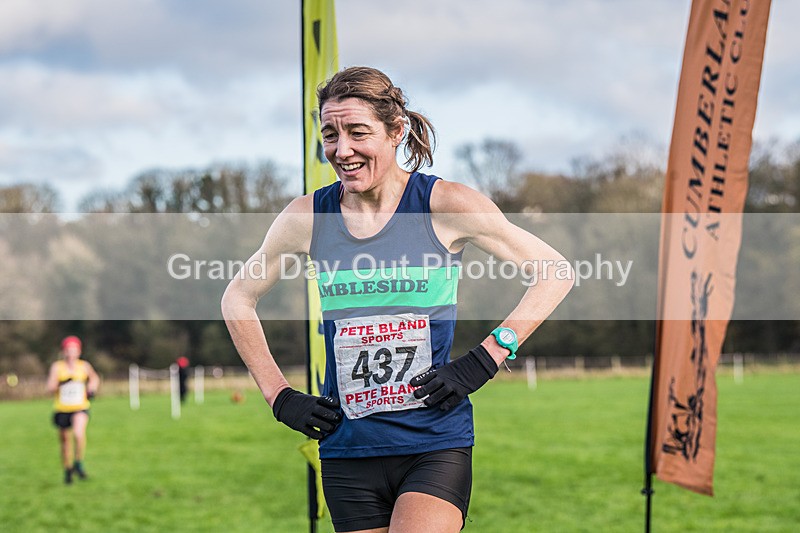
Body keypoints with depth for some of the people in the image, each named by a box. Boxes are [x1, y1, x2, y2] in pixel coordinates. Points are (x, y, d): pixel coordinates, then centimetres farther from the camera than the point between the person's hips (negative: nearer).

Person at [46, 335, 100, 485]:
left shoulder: (84, 366, 1)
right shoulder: (57, 367, -4)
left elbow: (94, 377, 23)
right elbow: (50, 388, -11)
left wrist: (92, 388, 6)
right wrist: (61, 383, -27)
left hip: (81, 408, -1)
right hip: (62, 409, 1)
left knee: (79, 434, -27)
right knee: (65, 441, 10)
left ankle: (78, 463, -9)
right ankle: (68, 470, 32)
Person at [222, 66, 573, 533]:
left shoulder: (445, 205, -6)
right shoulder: (307, 217, 2)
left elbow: (556, 272, 1)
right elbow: (238, 300, 17)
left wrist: (483, 362, -6)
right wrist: (280, 396, 8)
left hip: (436, 445, -3)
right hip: (348, 453, 3)